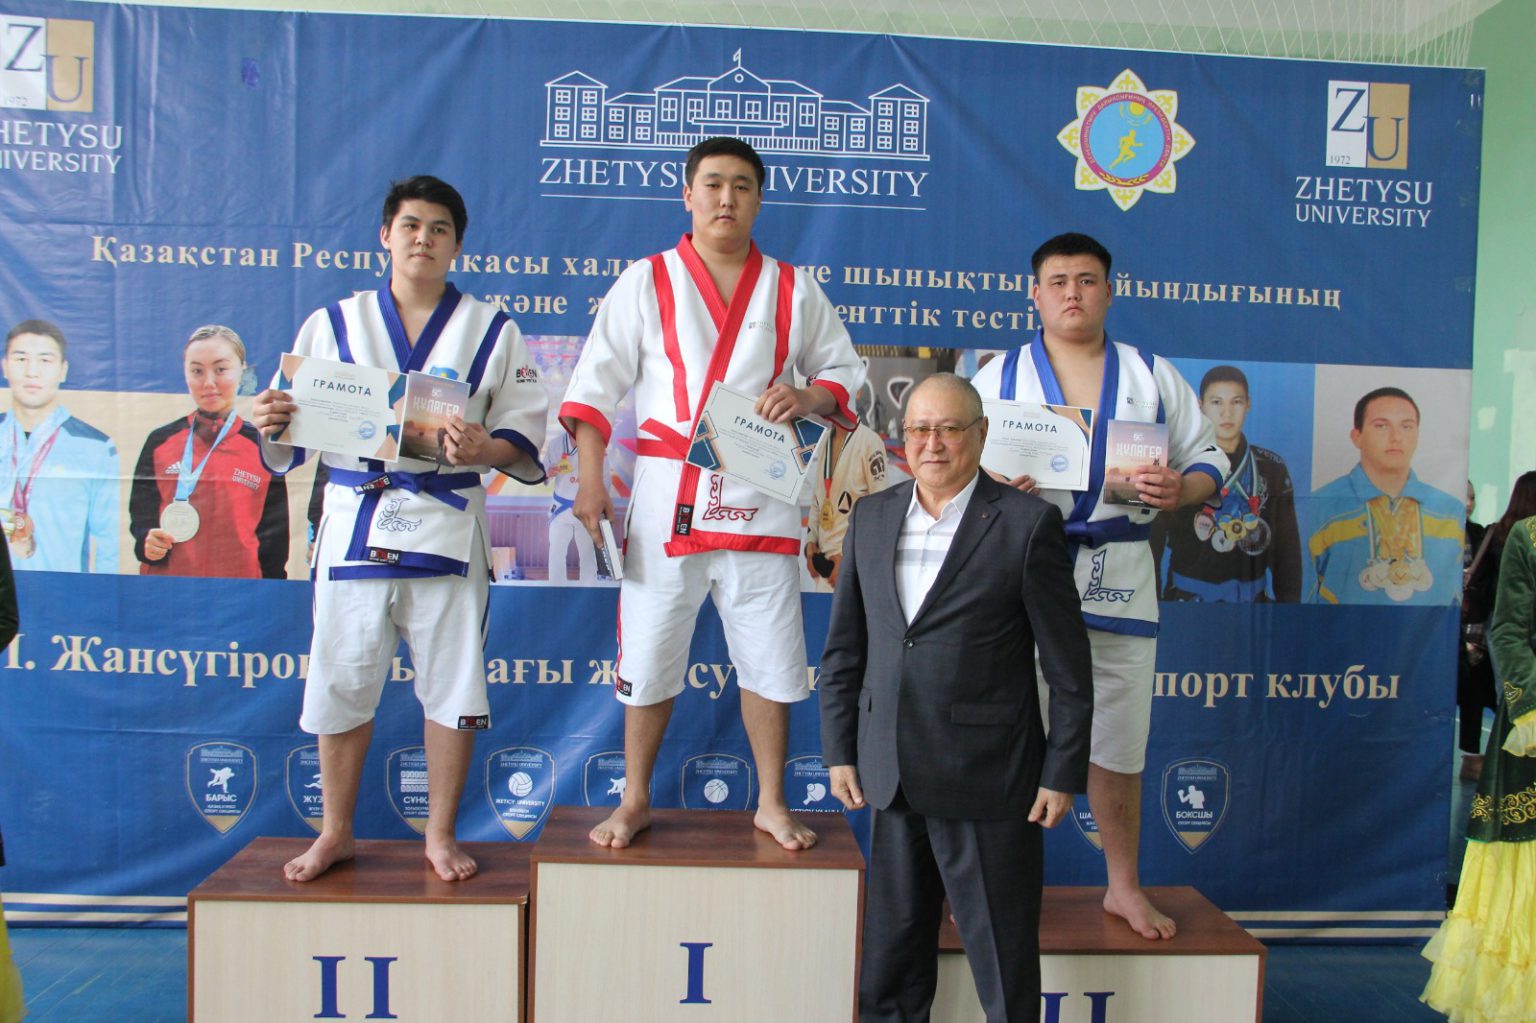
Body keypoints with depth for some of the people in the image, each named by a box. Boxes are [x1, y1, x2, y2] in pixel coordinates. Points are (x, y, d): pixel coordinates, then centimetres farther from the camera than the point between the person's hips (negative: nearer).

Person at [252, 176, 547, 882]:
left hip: (446, 529, -1)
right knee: (341, 683, 8)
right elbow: (291, 444, 10)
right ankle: (336, 833, 26)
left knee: (450, 684, 4)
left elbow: (526, 437, 2)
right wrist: (269, 425, -12)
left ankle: (441, 833, 21)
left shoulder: (491, 331, 8)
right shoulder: (332, 324, 11)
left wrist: (483, 448, -19)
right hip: (353, 525, 1)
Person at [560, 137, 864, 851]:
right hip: (667, 496, -1)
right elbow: (596, 385, 2)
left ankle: (771, 804, 23)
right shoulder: (646, 282, 5)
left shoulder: (793, 290, 10)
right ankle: (635, 800, 24)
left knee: (769, 657, 7)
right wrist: (590, 482, -7)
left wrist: (808, 397, -8)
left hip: (761, 499, 1)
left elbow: (844, 373, 15)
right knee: (649, 651, 6)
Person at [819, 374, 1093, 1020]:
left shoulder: (1027, 524, -7)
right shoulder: (872, 517, 7)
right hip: (892, 776, 5)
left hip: (987, 779, -4)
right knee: (889, 971, 17)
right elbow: (843, 649, 12)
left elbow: (1068, 667, -5)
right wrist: (839, 750, 9)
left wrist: (1063, 773, -5)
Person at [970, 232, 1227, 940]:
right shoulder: (1000, 375, 9)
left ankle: (1124, 886, 27)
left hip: (1120, 578, 1)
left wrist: (1179, 489, -10)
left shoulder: (1153, 377, 12)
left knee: (1116, 745, 9)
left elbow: (1207, 462, 12)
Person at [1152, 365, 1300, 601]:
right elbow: (1151, 545, -5)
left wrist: (1289, 600, 4)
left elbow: (1287, 550, 9)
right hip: (1187, 596, -2)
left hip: (1251, 598, 2)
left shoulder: (1272, 469, 6)